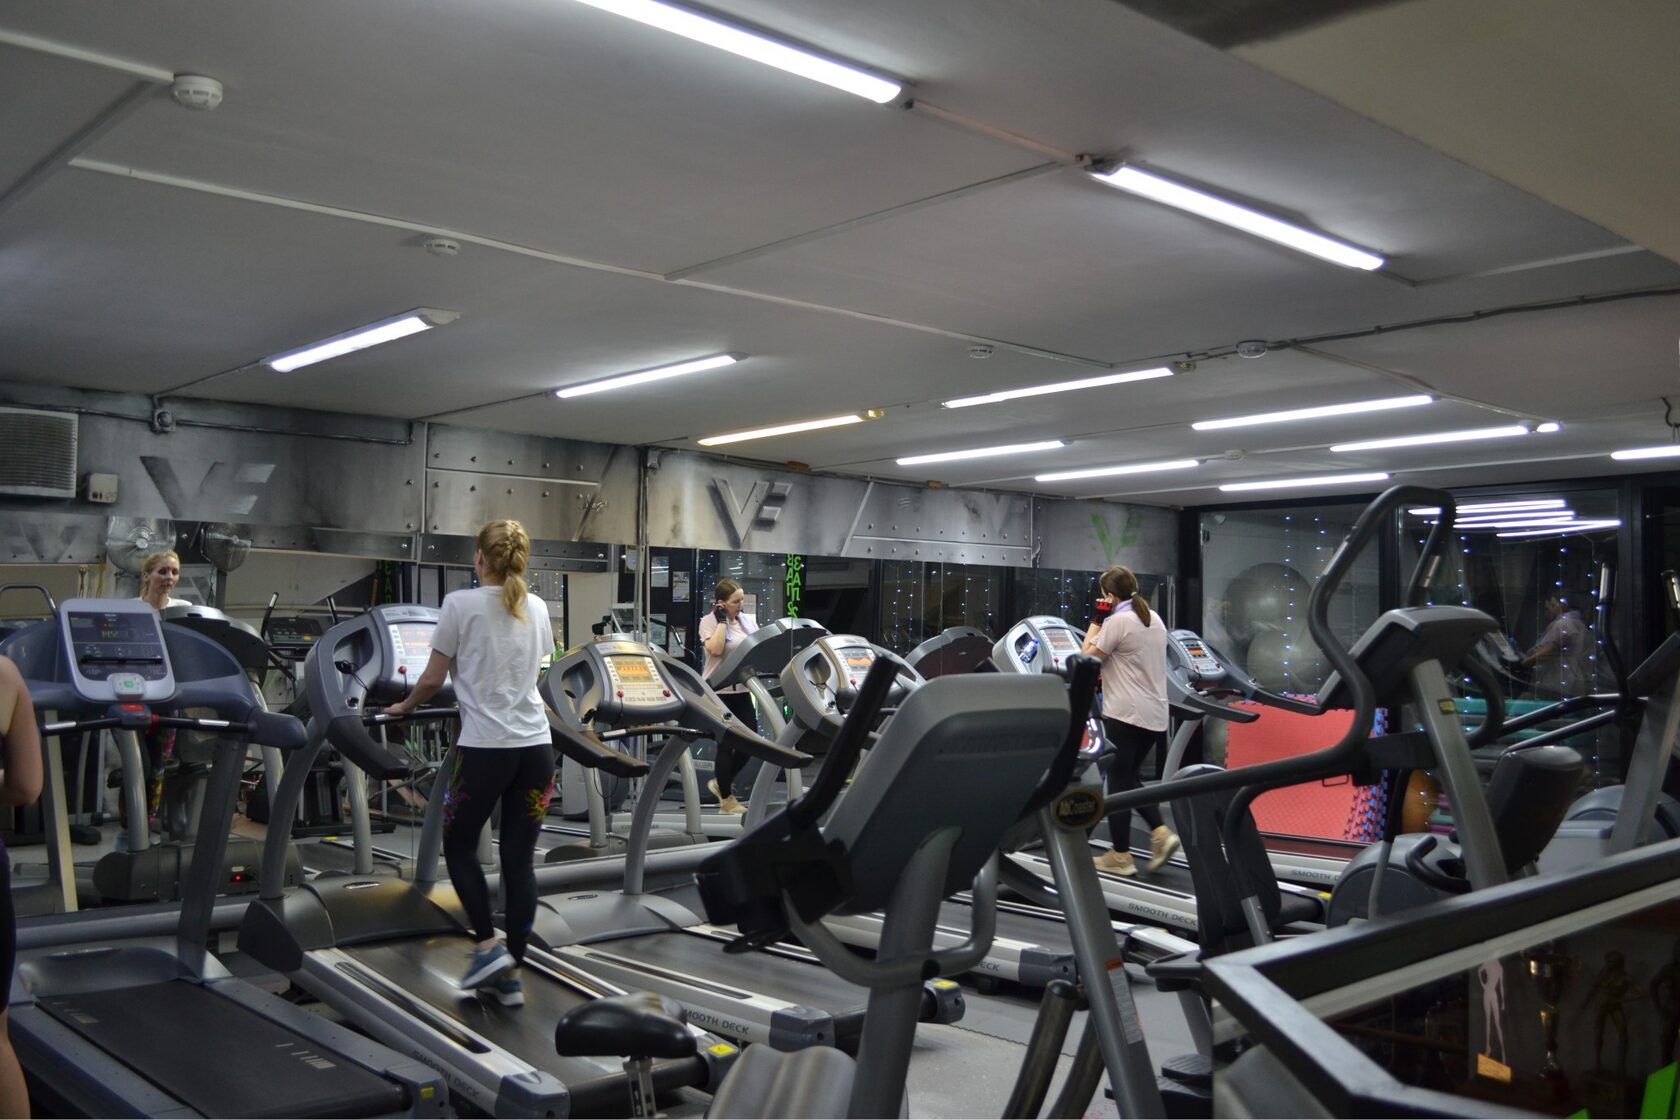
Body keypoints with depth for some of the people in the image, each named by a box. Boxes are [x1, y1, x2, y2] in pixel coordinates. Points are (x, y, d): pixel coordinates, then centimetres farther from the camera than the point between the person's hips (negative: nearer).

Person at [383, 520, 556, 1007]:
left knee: (459, 847, 16)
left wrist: (402, 707, 18)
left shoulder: (461, 604, -5)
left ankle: (488, 946, 6)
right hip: (536, 746, 4)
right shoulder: (537, 609, 10)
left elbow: (433, 680, -1)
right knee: (519, 859, 8)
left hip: (485, 746, -4)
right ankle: (510, 974, 12)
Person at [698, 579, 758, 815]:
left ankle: (721, 783, 26)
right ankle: (727, 799, 12)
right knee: (727, 743, 0)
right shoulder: (709, 622, -7)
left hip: (742, 689, 6)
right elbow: (715, 649, -23)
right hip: (719, 691, -6)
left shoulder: (749, 620, 9)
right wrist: (722, 620, -17)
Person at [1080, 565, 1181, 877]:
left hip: (1126, 714, -8)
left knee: (1118, 780, 1)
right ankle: (1160, 832, 4)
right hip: (1154, 714, 8)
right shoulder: (1155, 620, 13)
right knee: (1129, 776, 19)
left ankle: (1120, 855, 5)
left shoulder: (1117, 621, -13)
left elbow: (1087, 659, -8)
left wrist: (1097, 619, -2)